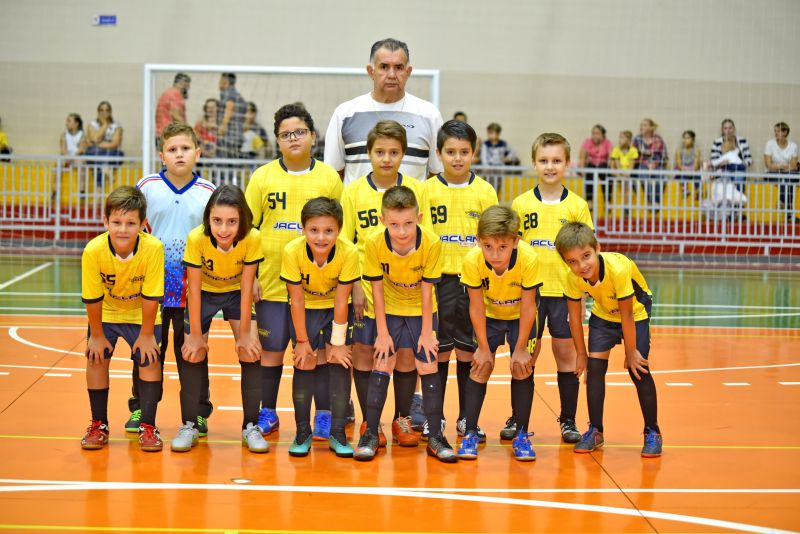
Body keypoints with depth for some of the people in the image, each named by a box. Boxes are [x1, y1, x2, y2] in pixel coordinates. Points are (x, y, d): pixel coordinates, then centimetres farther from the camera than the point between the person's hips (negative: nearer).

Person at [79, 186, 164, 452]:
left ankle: (147, 426, 7)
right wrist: (96, 335, -10)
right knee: (96, 358, -6)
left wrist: (146, 334, -16)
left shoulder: (153, 248, -34)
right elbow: (92, 298, -19)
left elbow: (151, 297, -24)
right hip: (105, 313, 1)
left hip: (141, 313, -1)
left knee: (150, 360, -9)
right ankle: (99, 425, 12)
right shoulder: (93, 250, -31)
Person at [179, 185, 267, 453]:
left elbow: (246, 287, -20)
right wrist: (195, 335, -17)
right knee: (193, 355, -6)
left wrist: (245, 333, -17)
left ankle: (251, 427, 0)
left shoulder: (252, 239, -30)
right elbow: (194, 288, -21)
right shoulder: (196, 239, -31)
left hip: (236, 294, 0)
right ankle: (189, 426, 9)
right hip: (204, 293, 0)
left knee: (250, 353, -12)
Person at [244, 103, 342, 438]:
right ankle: (267, 414, 21)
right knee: (271, 349, 7)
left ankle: (324, 415, 14)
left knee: (319, 349, 4)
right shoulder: (262, 177, 2)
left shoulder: (329, 178, 3)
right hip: (272, 282, 0)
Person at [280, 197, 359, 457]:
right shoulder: (292, 252, -30)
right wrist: (302, 341, -13)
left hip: (335, 309, 0)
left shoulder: (349, 253, -30)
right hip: (306, 309, 0)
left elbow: (341, 301, -20)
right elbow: (297, 300, -20)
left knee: (340, 362, -8)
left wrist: (338, 343, -15)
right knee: (305, 364, -7)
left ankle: (338, 433, 2)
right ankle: (303, 433, 6)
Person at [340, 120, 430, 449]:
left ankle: (402, 420, 20)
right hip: (367, 287, -1)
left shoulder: (416, 189, 2)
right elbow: (345, 244, 2)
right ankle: (368, 422, 16)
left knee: (406, 354, 5)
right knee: (364, 351, 3)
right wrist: (355, 286, -6)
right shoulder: (353, 191, 1)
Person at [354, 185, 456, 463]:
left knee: (428, 367, -3)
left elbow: (426, 289, -17)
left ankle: (435, 437, 7)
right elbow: (377, 288, -14)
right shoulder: (374, 244, -25)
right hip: (390, 309, 1)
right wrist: (382, 333, -10)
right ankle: (370, 434, 7)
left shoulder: (431, 243, -27)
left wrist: (427, 332, -11)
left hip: (421, 310, 0)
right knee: (382, 364, -4)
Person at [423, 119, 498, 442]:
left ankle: (466, 416, 17)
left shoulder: (485, 191, 4)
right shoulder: (427, 190, 1)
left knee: (468, 349, 7)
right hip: (439, 279, -1)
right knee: (439, 349, 5)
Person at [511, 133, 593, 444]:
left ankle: (568, 421, 17)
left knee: (566, 355, 6)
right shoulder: (520, 204, 3)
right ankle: (518, 418, 19)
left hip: (565, 292, 0)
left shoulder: (577, 206, 1)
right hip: (529, 291, 0)